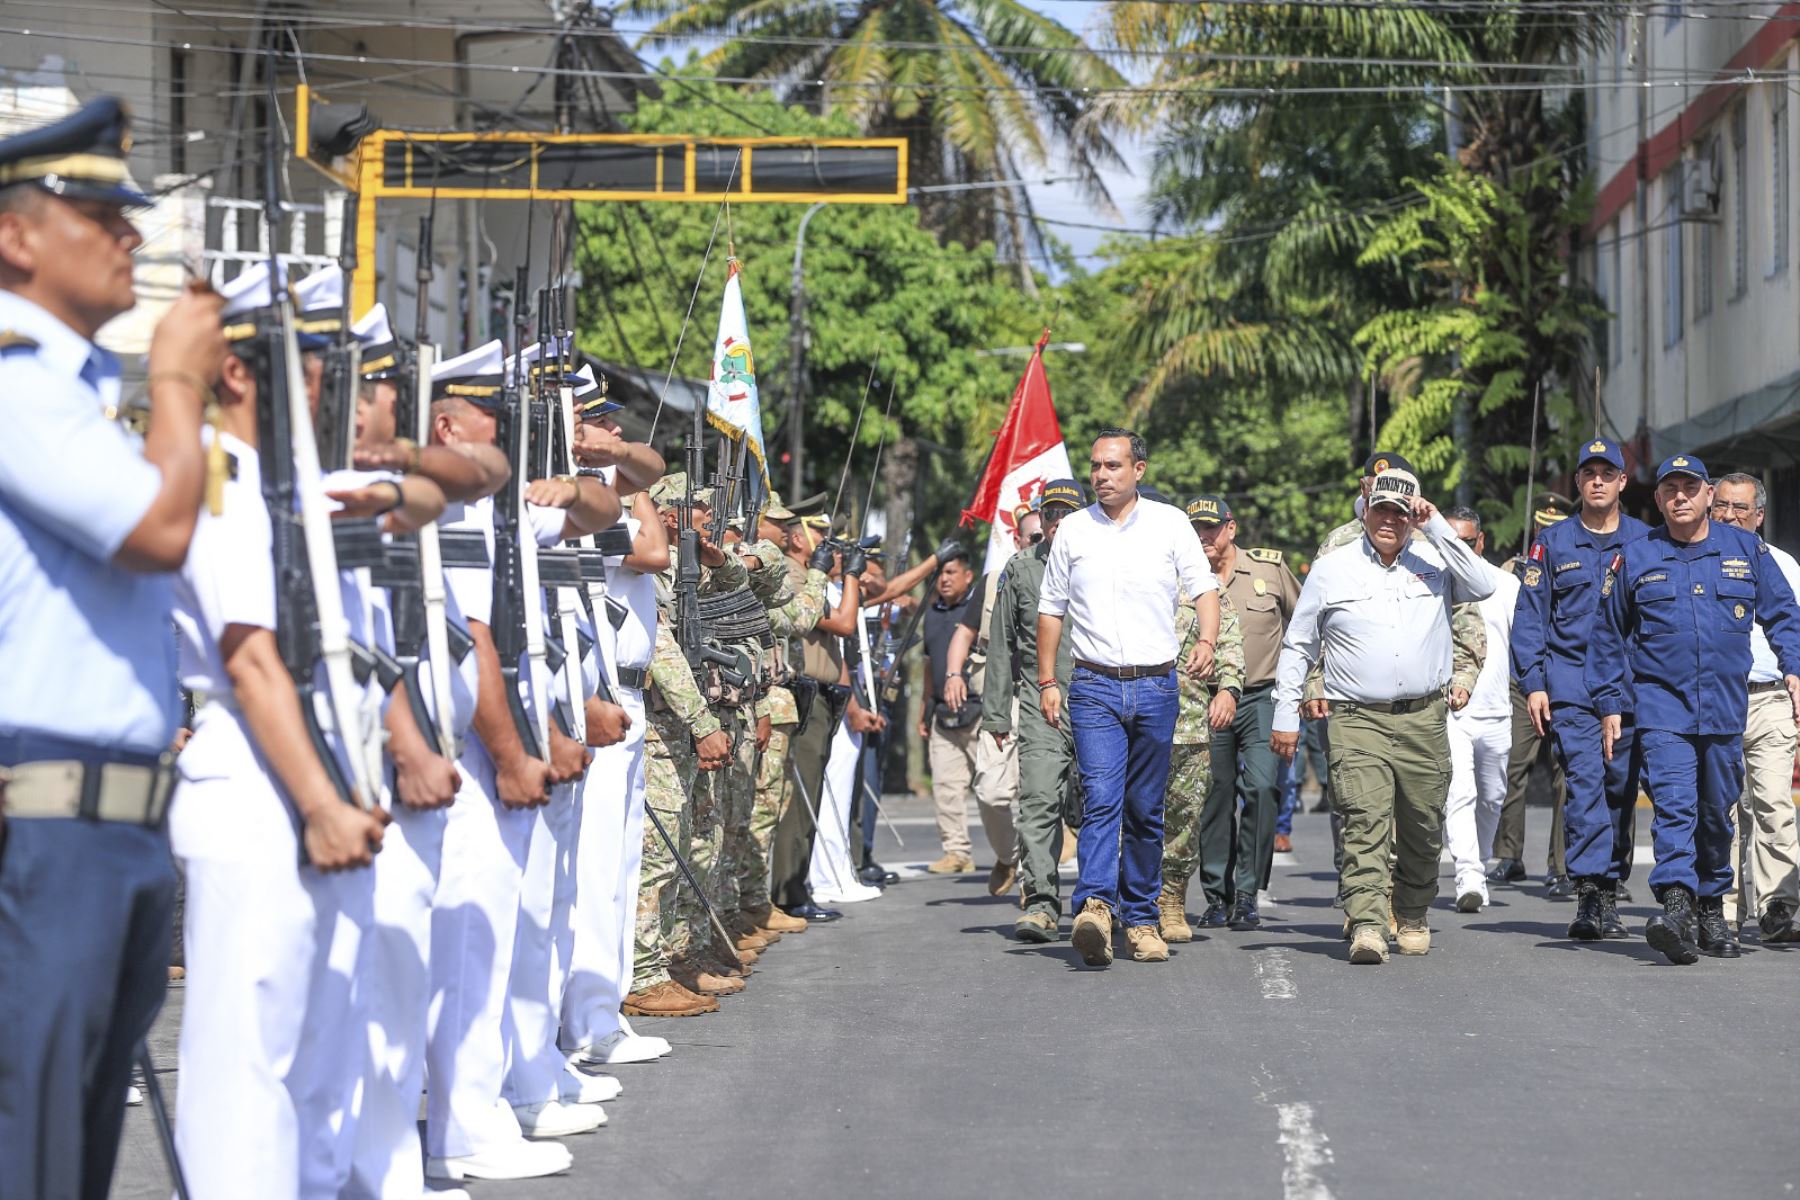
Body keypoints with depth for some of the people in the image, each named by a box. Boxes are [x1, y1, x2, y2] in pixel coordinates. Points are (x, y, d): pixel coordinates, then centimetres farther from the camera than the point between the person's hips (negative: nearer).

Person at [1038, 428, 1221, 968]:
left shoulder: (1170, 523, 5)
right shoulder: (1073, 530, 8)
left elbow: (1204, 588, 5)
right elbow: (1051, 609, 13)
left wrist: (1206, 640, -15)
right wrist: (1047, 681, 7)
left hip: (1156, 685, 1)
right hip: (1094, 686, -1)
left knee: (1146, 809, 6)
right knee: (1100, 798, -17)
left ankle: (1142, 918, 15)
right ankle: (1094, 907, -30)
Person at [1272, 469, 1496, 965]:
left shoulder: (1433, 564, 9)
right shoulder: (1331, 571, 8)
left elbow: (1483, 586, -10)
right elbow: (1297, 645, 14)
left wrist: (1436, 527, -8)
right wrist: (1285, 715, 8)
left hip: (1424, 720, 2)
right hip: (1358, 720, -2)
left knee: (1423, 828, 9)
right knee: (1365, 822, -16)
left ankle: (1412, 916, 29)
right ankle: (1366, 925, -24)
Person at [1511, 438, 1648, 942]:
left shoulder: (1646, 542, 9)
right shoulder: (1554, 543, 8)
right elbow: (1530, 616, 7)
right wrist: (1533, 683, -2)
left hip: (1632, 687, 2)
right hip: (1571, 686, -2)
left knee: (1620, 788, 5)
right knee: (1585, 782, -15)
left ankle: (1609, 891, 13)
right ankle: (1589, 892, -20)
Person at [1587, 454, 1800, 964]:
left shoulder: (1746, 549, 7)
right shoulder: (1634, 558, 4)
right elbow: (1608, 635, 11)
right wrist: (1609, 703, 8)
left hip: (1726, 708, 2)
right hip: (1662, 707, -2)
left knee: (1717, 812, 11)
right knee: (1673, 805, -18)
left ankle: (1711, 908, 25)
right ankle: (1676, 905, -29)